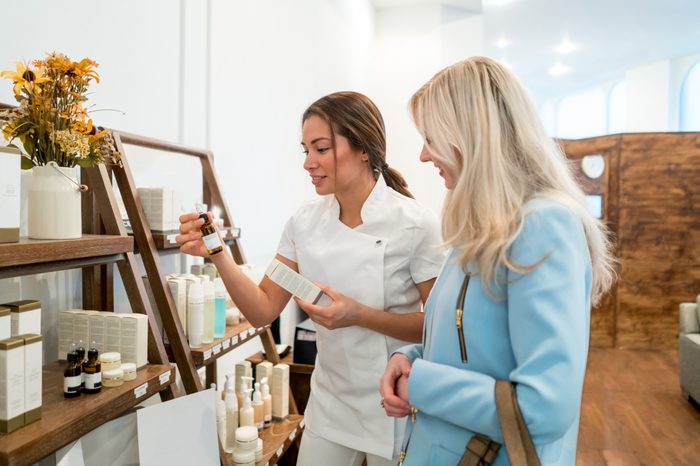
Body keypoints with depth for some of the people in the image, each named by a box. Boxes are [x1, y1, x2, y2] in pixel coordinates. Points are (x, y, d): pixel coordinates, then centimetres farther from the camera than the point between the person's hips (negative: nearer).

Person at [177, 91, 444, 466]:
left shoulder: (414, 223, -19)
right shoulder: (305, 221, -5)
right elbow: (264, 310, -4)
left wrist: (358, 315, -26)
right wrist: (218, 255, -18)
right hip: (329, 404, 4)